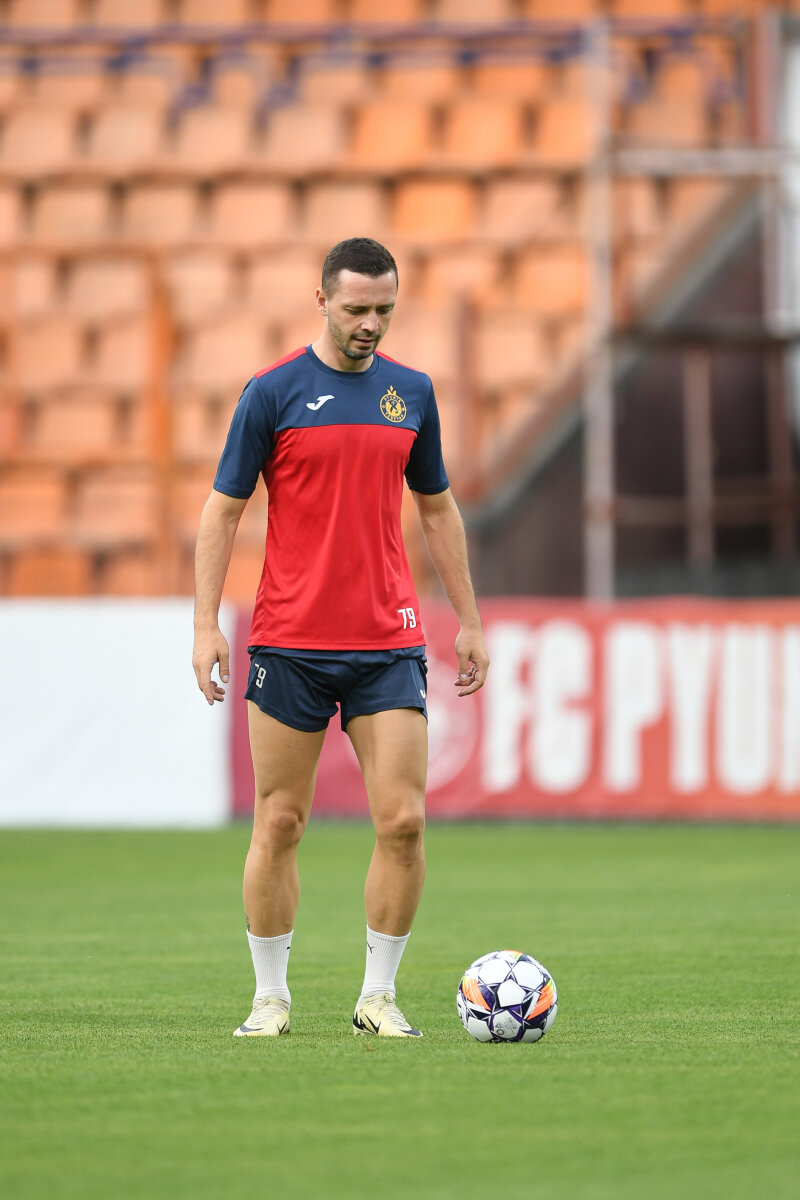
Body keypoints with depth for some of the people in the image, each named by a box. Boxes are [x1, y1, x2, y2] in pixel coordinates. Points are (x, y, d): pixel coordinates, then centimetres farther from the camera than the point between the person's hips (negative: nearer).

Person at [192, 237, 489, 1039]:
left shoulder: (410, 393, 10)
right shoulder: (272, 393, -2)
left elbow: (437, 509, 19)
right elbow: (223, 509, 0)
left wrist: (468, 620, 17)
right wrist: (206, 626, -7)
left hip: (388, 643, 3)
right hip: (290, 642, -3)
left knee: (403, 820, -7)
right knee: (279, 823, 2)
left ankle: (378, 996, 5)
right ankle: (271, 997, 13)